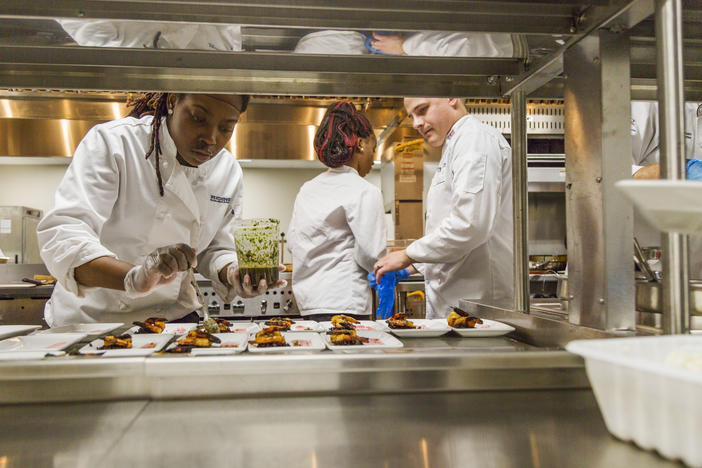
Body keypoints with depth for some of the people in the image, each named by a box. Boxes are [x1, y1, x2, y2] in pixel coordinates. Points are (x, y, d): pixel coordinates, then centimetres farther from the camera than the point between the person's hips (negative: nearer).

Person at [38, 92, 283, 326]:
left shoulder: (229, 171, 0)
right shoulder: (113, 141, -15)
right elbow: (61, 237, -26)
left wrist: (232, 273, -15)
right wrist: (134, 277, -43)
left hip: (172, 318, 3)